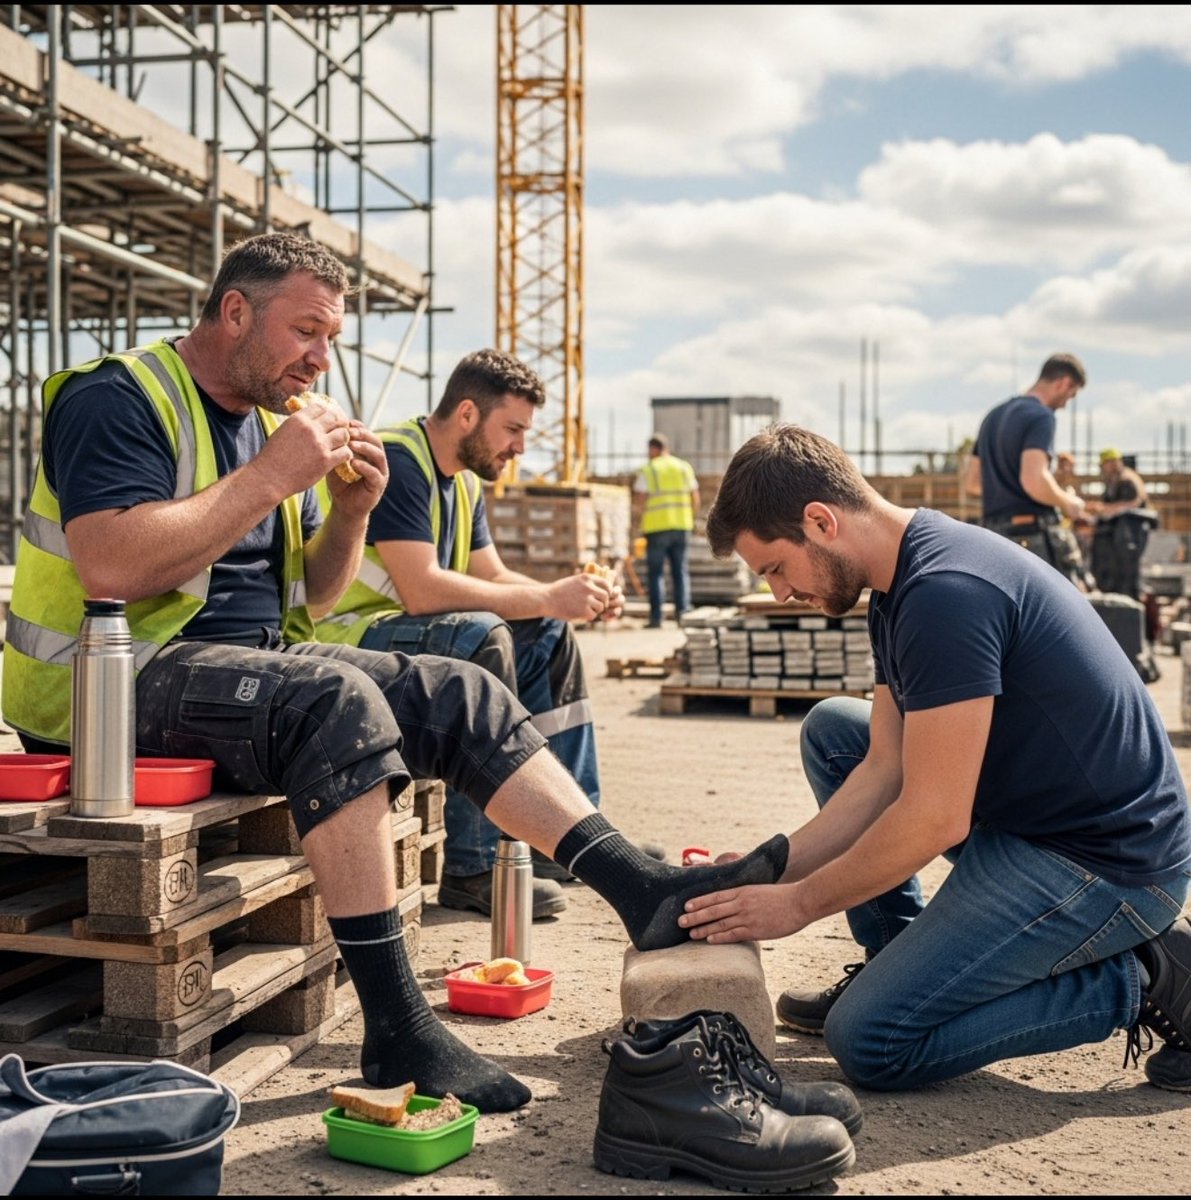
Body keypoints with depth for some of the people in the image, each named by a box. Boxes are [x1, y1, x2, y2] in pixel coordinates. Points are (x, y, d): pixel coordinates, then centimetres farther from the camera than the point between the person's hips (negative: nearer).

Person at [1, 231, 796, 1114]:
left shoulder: (269, 417, 16)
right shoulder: (116, 398, -10)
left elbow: (309, 599, 17)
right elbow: (109, 567, -28)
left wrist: (350, 513, -3)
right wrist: (271, 477, -23)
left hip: (253, 656, 9)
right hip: (122, 678, -8)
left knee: (458, 694, -6)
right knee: (336, 701, -34)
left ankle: (644, 887, -9)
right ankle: (396, 1031, -31)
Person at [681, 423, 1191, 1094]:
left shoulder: (946, 593, -25)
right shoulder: (902, 586, 7)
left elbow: (935, 819, -25)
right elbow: (885, 772, 8)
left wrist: (797, 903, -13)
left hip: (1108, 864, -10)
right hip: (1026, 817, 10)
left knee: (869, 1041, -12)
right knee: (832, 730, 13)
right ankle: (896, 966, 17)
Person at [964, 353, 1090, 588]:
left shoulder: (994, 416, 18)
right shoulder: (1041, 416, -10)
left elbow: (971, 483, 20)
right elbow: (1034, 480, -23)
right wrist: (1066, 503, -7)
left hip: (995, 533, 8)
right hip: (1033, 534, -8)